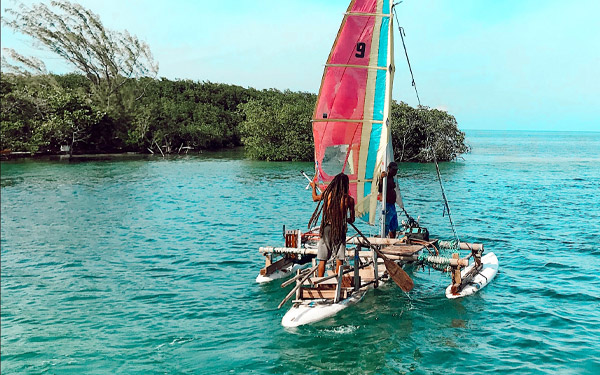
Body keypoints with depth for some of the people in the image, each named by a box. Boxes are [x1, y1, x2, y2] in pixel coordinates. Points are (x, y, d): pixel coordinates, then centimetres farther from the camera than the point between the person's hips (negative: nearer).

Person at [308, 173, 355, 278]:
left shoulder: (327, 194, -2)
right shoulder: (349, 199, -7)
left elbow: (315, 198, 20)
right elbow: (352, 220, 2)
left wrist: (314, 187, 39)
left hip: (326, 228, 2)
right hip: (340, 229, -2)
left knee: (322, 260, 7)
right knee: (339, 259, 6)